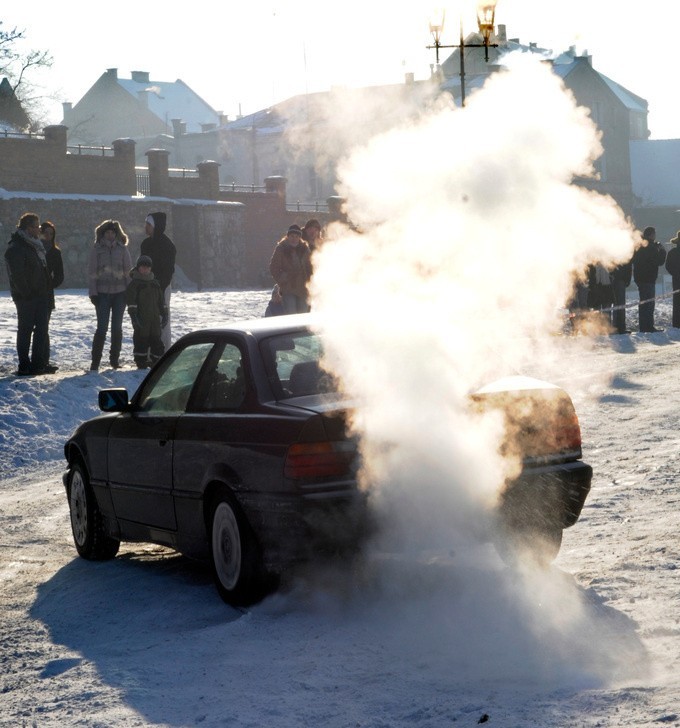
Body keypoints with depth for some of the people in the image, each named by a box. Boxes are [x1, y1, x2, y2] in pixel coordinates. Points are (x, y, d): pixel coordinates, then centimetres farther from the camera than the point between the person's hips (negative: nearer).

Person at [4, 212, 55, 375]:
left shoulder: (35, 245, 17)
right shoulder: (15, 248, -13)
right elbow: (17, 275, -19)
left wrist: (47, 287, 13)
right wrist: (27, 293, -20)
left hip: (41, 295, 9)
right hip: (26, 298, -9)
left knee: (42, 328, 9)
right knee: (25, 330, -3)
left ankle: (38, 363, 16)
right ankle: (24, 366, 1)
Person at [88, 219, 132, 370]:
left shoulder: (122, 249, 6)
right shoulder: (96, 249, 1)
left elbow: (128, 271, 7)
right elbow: (91, 272, 1)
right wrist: (93, 292, -5)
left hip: (119, 293, 2)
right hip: (102, 293, -2)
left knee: (117, 328, 5)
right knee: (102, 328, -6)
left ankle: (115, 359, 15)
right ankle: (95, 361, -3)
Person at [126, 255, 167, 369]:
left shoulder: (155, 283, 16)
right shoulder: (134, 283, -3)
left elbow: (160, 300, 21)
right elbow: (130, 300, -10)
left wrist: (163, 313, 16)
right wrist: (133, 314, -18)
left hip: (154, 317, 6)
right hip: (141, 318, -5)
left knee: (156, 338, 7)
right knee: (141, 340, -4)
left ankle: (155, 361, 16)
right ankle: (141, 363, 1)